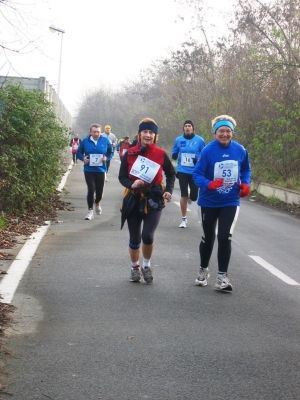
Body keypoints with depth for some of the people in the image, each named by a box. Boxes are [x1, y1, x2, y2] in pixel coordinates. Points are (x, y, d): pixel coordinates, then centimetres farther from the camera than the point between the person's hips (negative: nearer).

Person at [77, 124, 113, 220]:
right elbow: (79, 152, 8)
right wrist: (83, 158, -12)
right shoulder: (85, 141, -2)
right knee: (91, 189, -13)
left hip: (101, 170, 1)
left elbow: (110, 152, 8)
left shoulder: (105, 141, -1)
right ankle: (90, 210, 2)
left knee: (99, 190, 7)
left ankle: (97, 204, 42)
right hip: (89, 170, -1)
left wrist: (106, 158, -12)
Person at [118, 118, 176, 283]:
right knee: (134, 238, 9)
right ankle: (135, 268, 33)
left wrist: (168, 190, -7)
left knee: (147, 235, -17)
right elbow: (122, 177, -2)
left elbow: (171, 174, 9)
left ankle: (146, 265, 10)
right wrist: (131, 185, -23)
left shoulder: (161, 154, -4)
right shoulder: (129, 154, -4)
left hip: (154, 200, -1)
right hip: (134, 199, 1)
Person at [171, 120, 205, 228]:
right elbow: (174, 155, 11)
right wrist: (174, 155, -11)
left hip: (195, 172, -1)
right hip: (182, 171, 1)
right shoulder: (178, 140, 1)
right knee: (183, 196, -3)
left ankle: (189, 196, 42)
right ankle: (184, 219, 9)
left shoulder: (199, 140, -5)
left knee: (194, 197, 3)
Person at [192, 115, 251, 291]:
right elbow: (197, 174, -17)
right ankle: (204, 270, 38)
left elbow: (246, 169, 11)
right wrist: (209, 184, -36)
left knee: (225, 237, -13)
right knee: (208, 238, 15)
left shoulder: (240, 150, -7)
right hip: (209, 202, -1)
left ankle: (222, 276, -1)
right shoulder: (208, 150, -17)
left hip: (230, 202, 1)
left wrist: (245, 184, -6)